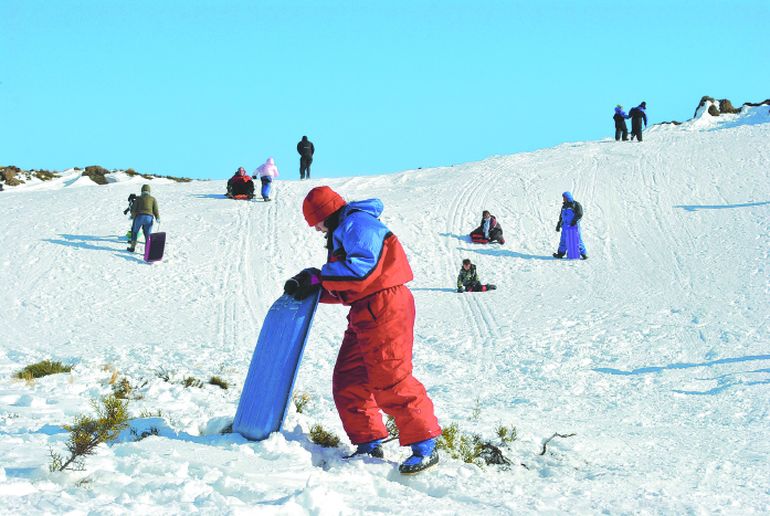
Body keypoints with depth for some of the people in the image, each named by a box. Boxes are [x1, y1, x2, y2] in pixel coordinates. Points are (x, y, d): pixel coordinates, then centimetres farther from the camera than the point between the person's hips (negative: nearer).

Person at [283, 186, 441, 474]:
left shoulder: (358, 224, -10)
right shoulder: (342, 233, 23)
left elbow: (361, 269, -23)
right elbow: (342, 288, 22)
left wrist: (318, 276, -14)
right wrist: (311, 287, 7)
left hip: (385, 309, -11)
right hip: (364, 313, 11)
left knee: (389, 380, -14)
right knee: (348, 381, 9)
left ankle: (425, 447, -10)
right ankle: (369, 444, 15)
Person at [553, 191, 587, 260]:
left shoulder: (576, 204, -5)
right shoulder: (564, 206, 15)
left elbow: (580, 214, -13)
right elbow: (561, 216, 22)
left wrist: (575, 220, -23)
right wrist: (558, 225, 19)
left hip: (574, 225, -6)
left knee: (578, 240, -6)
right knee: (563, 240, 9)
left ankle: (583, 254, -1)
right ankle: (560, 253, 17)